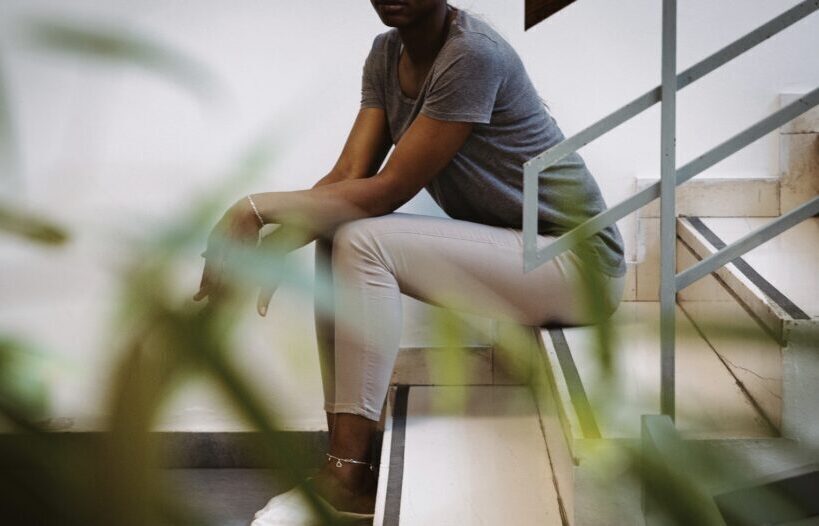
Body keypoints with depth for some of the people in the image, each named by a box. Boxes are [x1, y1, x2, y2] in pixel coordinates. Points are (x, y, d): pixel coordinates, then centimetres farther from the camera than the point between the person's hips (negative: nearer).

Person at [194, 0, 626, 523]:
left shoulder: (473, 54, -22)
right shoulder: (387, 53, 5)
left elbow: (390, 189, -23)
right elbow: (349, 176, -4)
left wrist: (257, 206, -25)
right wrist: (270, 248, -20)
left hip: (579, 263, -8)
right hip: (506, 246, 8)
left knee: (364, 242, -22)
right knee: (335, 236, -7)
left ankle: (349, 476, -19)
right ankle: (344, 461, -6)